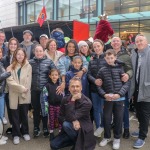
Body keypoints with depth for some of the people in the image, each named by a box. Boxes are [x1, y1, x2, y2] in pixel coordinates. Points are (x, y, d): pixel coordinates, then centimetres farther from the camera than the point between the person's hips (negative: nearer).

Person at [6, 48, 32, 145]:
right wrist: (21, 88, -15)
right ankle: (16, 134, 20)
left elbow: (28, 81, -1)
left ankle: (25, 132, 27)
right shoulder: (10, 67, 3)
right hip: (14, 95, 0)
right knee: (15, 116, 6)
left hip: (25, 95, 0)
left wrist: (24, 90, -12)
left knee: (24, 115, 11)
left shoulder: (28, 67, 4)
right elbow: (10, 81, -9)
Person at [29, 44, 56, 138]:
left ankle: (45, 128, 26)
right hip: (34, 90, 1)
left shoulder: (49, 62, -1)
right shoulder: (30, 62, 2)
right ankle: (36, 128, 27)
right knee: (36, 109, 11)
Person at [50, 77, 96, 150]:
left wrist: (72, 100, -30)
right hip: (70, 128, 5)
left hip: (83, 130, -5)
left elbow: (72, 117, -27)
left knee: (66, 124, -31)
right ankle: (75, 140, 11)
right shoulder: (65, 100, -3)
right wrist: (73, 121, -22)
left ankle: (78, 142, -5)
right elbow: (60, 117, -4)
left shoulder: (86, 102, -21)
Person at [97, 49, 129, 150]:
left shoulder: (120, 68, 1)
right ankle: (107, 137, 28)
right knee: (106, 118, 7)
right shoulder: (102, 70, 2)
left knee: (118, 119, 7)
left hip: (119, 98, 0)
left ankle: (117, 138, 26)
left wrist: (119, 94, -14)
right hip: (107, 98, 1)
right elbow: (98, 85, 3)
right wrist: (104, 94, -12)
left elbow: (126, 83, -2)